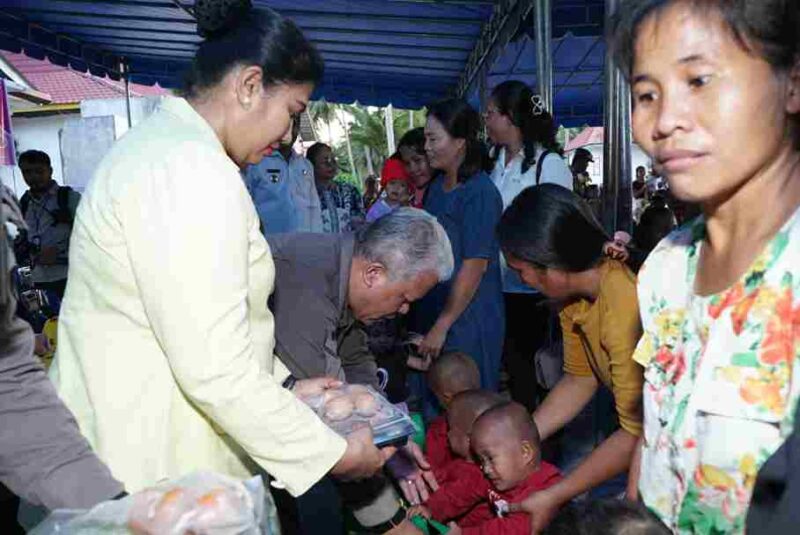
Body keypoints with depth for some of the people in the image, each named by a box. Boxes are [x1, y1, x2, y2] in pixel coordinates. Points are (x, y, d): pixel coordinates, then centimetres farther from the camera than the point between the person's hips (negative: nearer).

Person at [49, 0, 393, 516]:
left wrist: (283, 384, 13)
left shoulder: (162, 141, 11)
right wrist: (336, 454, -16)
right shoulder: (195, 171, -23)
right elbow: (215, 370, -27)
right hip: (147, 467, -10)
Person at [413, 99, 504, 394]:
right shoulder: (436, 187, 9)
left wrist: (441, 327, -16)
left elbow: (475, 265, -19)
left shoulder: (479, 193, -15)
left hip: (468, 322, -7)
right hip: (433, 313, 7)